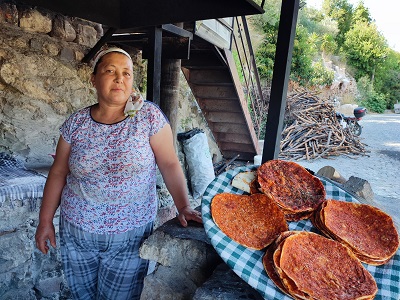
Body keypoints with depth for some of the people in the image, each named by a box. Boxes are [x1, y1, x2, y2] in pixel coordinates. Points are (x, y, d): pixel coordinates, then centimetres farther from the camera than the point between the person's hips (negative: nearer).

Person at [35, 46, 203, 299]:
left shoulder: (149, 116, -10)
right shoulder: (76, 123, -3)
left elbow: (170, 164, -9)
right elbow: (58, 173, 4)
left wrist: (184, 206, -17)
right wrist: (46, 220, 6)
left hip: (130, 236, -2)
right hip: (77, 233, 3)